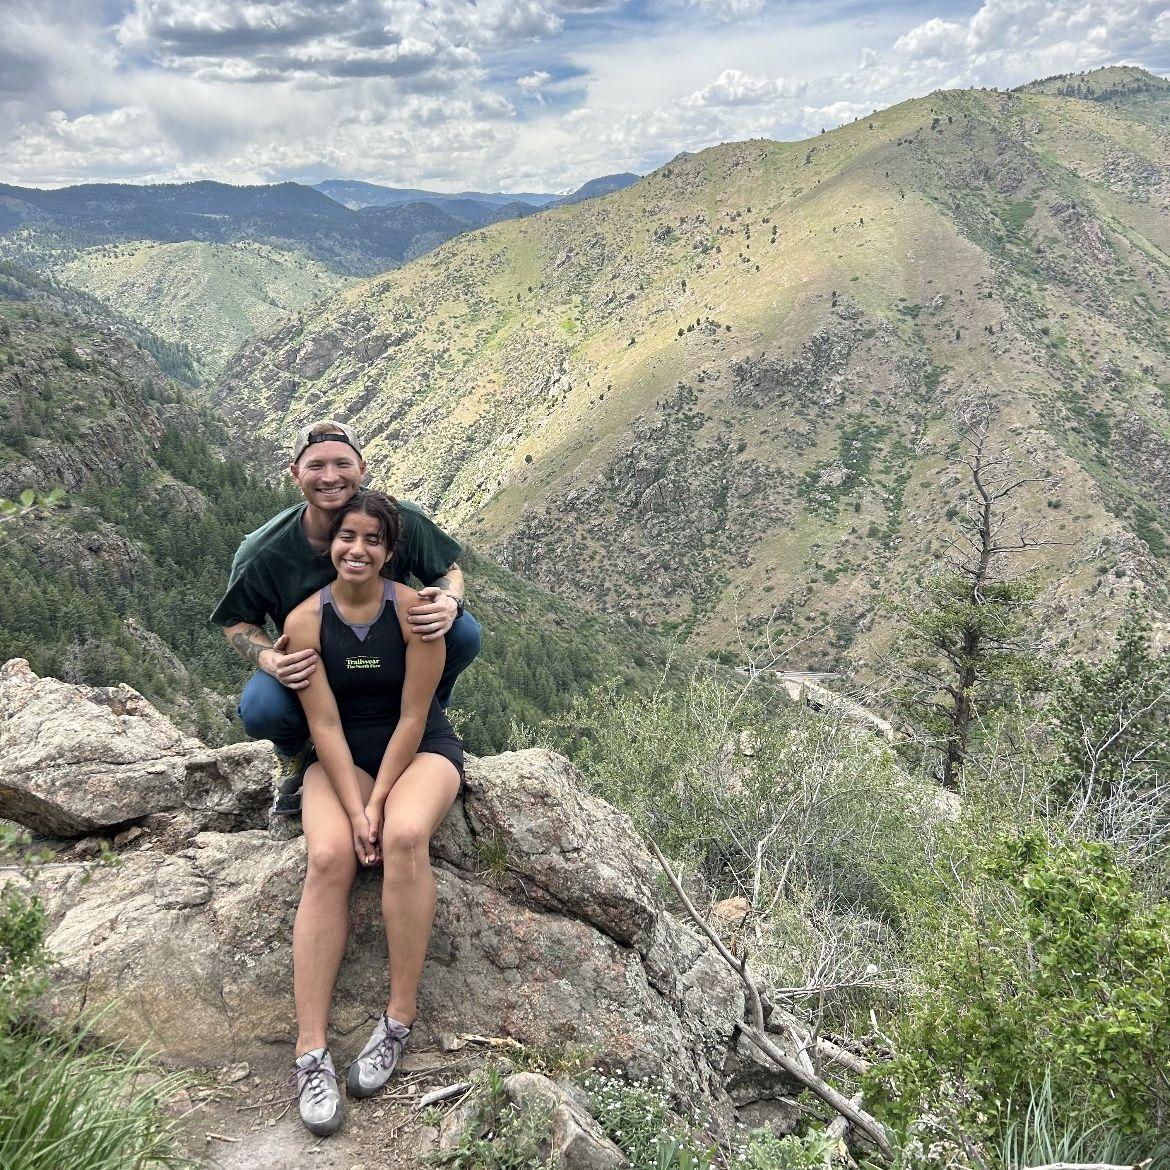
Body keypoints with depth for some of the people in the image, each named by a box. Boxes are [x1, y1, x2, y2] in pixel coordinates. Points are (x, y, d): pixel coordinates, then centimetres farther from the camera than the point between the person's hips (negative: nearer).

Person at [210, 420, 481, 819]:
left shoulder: (403, 521, -22)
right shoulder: (262, 552, -23)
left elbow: (449, 570, -4)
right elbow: (236, 621, -6)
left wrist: (449, 601, -31)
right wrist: (269, 660, -29)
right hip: (308, 664, -1)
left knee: (463, 632, -24)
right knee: (260, 710, -33)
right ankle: (296, 757, 9)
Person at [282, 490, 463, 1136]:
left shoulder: (415, 609, -14)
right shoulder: (304, 622, -8)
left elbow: (412, 716, -13)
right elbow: (325, 725, -10)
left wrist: (377, 801, -17)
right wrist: (353, 809, -18)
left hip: (420, 749, -1)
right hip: (342, 757, 2)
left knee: (404, 836, -34)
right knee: (327, 858, -27)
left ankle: (400, 1019, -20)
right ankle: (311, 1053, -25)